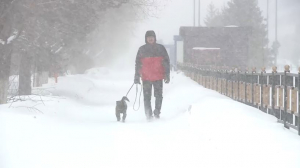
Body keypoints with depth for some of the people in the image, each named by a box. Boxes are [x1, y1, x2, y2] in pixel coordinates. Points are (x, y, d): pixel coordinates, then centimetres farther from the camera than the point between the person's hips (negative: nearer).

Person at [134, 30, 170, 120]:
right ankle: (148, 115, 7)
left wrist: (167, 75, 2)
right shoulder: (142, 49, 6)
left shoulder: (161, 48, 5)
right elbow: (138, 64, 10)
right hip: (146, 78, 0)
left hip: (158, 77, 0)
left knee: (159, 96, -3)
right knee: (147, 97, 1)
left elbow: (166, 62, 7)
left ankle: (157, 112, 11)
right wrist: (137, 76, 6)